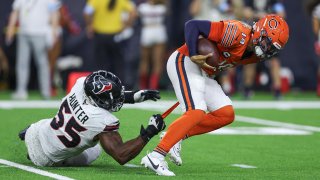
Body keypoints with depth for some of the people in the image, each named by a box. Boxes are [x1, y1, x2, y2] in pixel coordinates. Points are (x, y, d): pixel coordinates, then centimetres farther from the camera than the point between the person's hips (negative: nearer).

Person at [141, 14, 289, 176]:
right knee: (196, 113, -25)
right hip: (184, 62, -10)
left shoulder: (254, 55, 4)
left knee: (226, 115, 4)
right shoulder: (238, 33, -24)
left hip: (203, 72, 10)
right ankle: (156, 156, -26)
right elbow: (192, 25, -25)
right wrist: (193, 56, -31)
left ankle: (176, 136, 5)